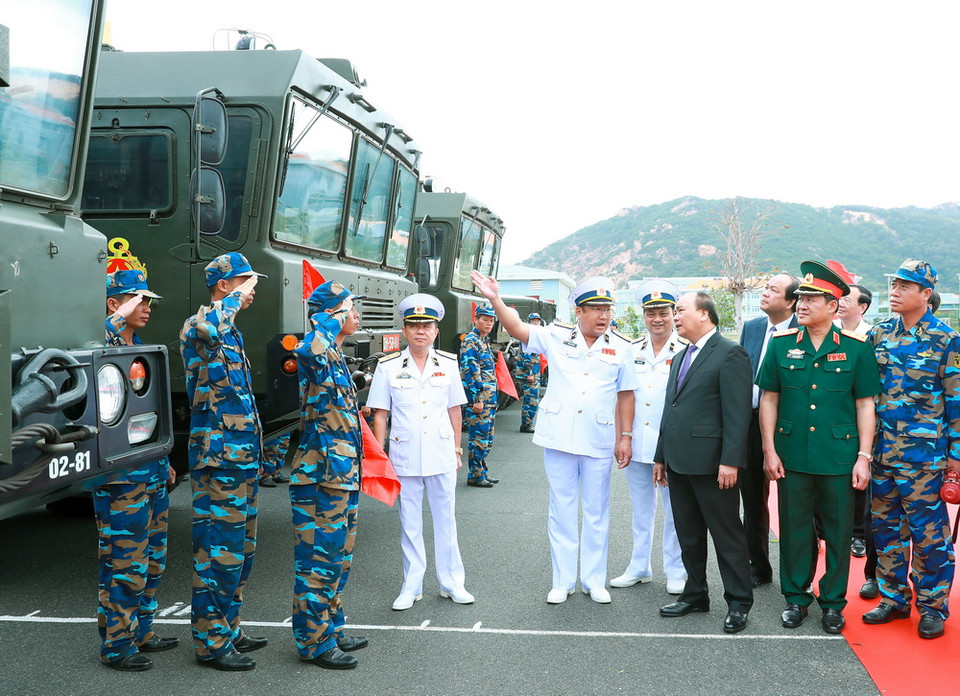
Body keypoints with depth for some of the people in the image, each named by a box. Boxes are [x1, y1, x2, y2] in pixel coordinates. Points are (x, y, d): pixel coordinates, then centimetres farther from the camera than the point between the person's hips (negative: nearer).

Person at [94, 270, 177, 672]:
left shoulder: (138, 349, 16)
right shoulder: (106, 345, -12)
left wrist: (163, 461, 25)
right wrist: (121, 317, -31)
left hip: (151, 475, 9)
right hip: (121, 479, -9)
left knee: (152, 560, 17)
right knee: (124, 564, -1)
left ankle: (141, 632, 30)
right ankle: (116, 645, 10)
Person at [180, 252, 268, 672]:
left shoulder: (231, 332, 19)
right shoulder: (198, 327, -11)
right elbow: (204, 329, -40)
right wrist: (236, 296, -24)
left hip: (243, 459, 10)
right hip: (218, 459, -10)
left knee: (240, 549, 16)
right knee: (218, 551, -4)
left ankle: (227, 629, 28)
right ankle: (211, 643, 6)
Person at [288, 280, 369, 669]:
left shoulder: (336, 359, 15)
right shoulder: (319, 357, -16)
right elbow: (307, 351, -44)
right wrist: (333, 320, -26)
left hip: (341, 474, 10)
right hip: (320, 477, -10)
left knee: (339, 558, 19)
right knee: (319, 559, -1)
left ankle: (329, 629, 31)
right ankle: (314, 644, 9)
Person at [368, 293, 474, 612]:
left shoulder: (448, 364, 3)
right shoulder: (388, 367, -3)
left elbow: (454, 409, 11)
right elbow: (380, 415, 0)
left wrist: (457, 447, 11)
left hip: (441, 455, 1)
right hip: (404, 457, -1)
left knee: (445, 519, 9)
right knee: (410, 523, 8)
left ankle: (451, 582, 21)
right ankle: (411, 587, 19)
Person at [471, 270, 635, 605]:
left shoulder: (620, 347, 4)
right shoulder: (557, 336, 1)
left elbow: (625, 395, 8)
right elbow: (518, 329, -8)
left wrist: (626, 436, 4)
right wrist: (496, 300, -23)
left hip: (598, 440, 1)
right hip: (558, 437, 0)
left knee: (596, 512, 9)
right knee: (562, 510, 8)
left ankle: (594, 580, 22)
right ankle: (563, 581, 18)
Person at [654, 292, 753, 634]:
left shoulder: (730, 353, -9)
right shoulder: (680, 358, 18)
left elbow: (738, 412, -15)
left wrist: (730, 461, -20)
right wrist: (661, 457, 19)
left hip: (711, 462, -8)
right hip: (679, 462, 8)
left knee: (727, 535, 2)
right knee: (688, 536, 15)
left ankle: (738, 603, 11)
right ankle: (695, 595, 27)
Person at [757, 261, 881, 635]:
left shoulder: (856, 347, -1)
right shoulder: (781, 344, 3)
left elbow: (865, 405, 0)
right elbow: (769, 399, 5)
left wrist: (863, 457, -4)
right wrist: (770, 450, 0)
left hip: (839, 458, -1)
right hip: (791, 457, 1)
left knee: (838, 532, 7)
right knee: (794, 529, 9)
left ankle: (833, 602, 22)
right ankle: (796, 597, 24)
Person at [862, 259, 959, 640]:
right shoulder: (878, 335, 7)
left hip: (924, 452, -5)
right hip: (882, 448, 5)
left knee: (928, 531, 1)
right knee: (885, 527, 12)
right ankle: (894, 598, 25)